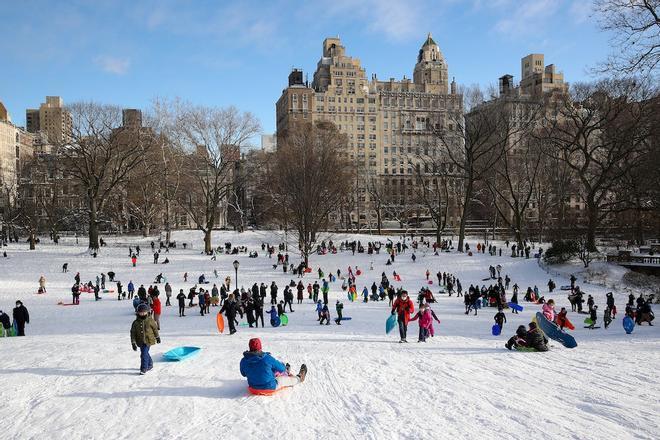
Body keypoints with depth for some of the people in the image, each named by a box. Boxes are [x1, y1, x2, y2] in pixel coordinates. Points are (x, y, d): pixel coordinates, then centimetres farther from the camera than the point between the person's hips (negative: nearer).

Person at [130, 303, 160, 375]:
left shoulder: (150, 320, -6)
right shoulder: (135, 322, -5)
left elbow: (155, 328, 7)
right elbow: (133, 333, -3)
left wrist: (157, 337, 15)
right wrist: (133, 343, -7)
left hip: (148, 340, -3)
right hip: (140, 341, 3)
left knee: (144, 354, -13)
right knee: (145, 354, 17)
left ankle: (144, 368, -3)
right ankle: (150, 364, 40)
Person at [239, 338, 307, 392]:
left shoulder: (243, 361, -16)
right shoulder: (267, 358, -27)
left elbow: (243, 374, 5)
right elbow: (281, 368, -11)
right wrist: (284, 367, 14)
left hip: (254, 386, 6)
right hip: (270, 387, -6)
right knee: (288, 379, 22)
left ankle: (286, 372, 64)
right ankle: (299, 378, 53)